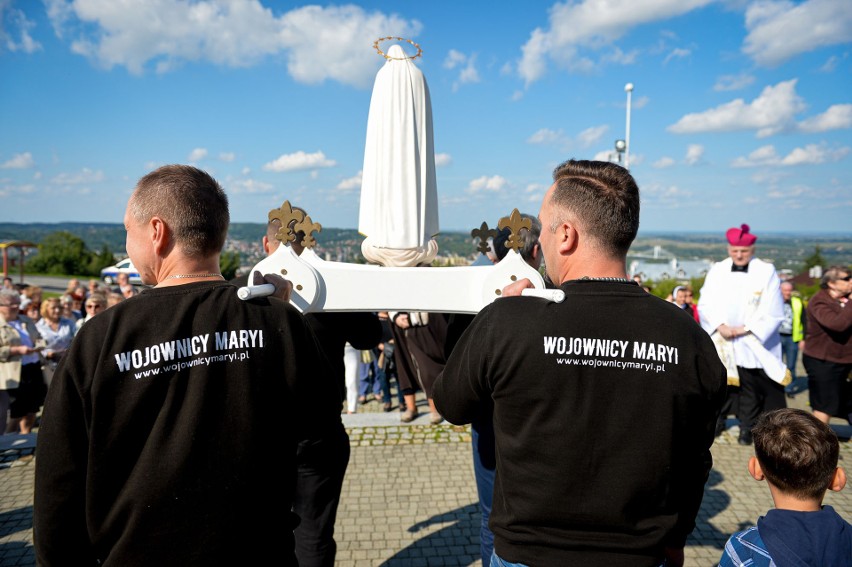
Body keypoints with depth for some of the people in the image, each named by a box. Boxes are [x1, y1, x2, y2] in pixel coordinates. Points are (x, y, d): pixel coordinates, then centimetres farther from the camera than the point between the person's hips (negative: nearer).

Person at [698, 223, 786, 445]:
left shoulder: (766, 272, -6)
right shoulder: (717, 270, 1)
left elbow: (773, 312, -7)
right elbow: (705, 304, 1)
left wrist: (745, 328, -13)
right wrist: (720, 325, -14)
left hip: (753, 343, -2)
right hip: (721, 342, 2)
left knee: (749, 387, 2)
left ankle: (746, 427, 14)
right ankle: (719, 419, 26)